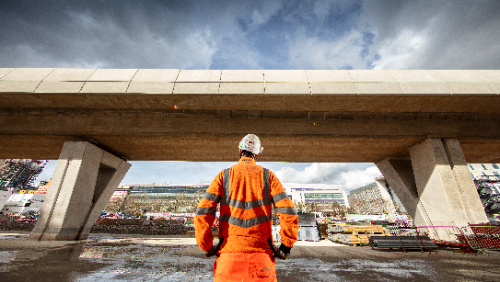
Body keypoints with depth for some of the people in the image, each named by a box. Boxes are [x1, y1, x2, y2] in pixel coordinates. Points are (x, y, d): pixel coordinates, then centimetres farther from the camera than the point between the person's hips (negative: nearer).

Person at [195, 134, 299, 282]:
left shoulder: (224, 175, 0)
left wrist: (207, 247, 5)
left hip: (229, 254, 1)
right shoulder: (268, 175, 0)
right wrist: (285, 246, 4)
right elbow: (289, 213, -7)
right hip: (261, 255, 0)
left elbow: (202, 212, -7)